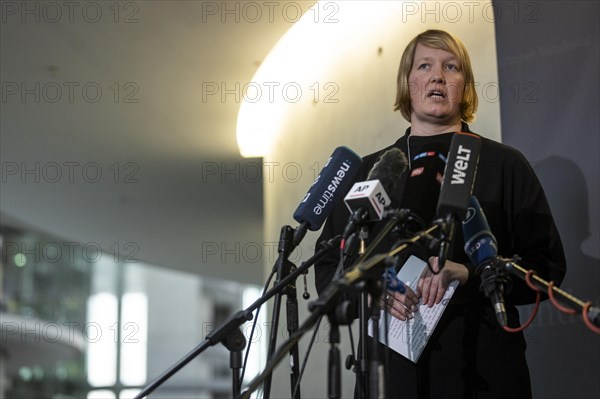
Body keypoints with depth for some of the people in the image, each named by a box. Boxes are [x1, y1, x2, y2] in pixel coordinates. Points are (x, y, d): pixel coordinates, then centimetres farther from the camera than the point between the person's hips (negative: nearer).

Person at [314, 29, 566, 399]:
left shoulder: (506, 166, 4)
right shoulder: (366, 172, 9)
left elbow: (548, 266, -1)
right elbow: (328, 268, 10)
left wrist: (469, 275, -17)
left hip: (484, 366, -1)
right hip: (393, 364, 2)